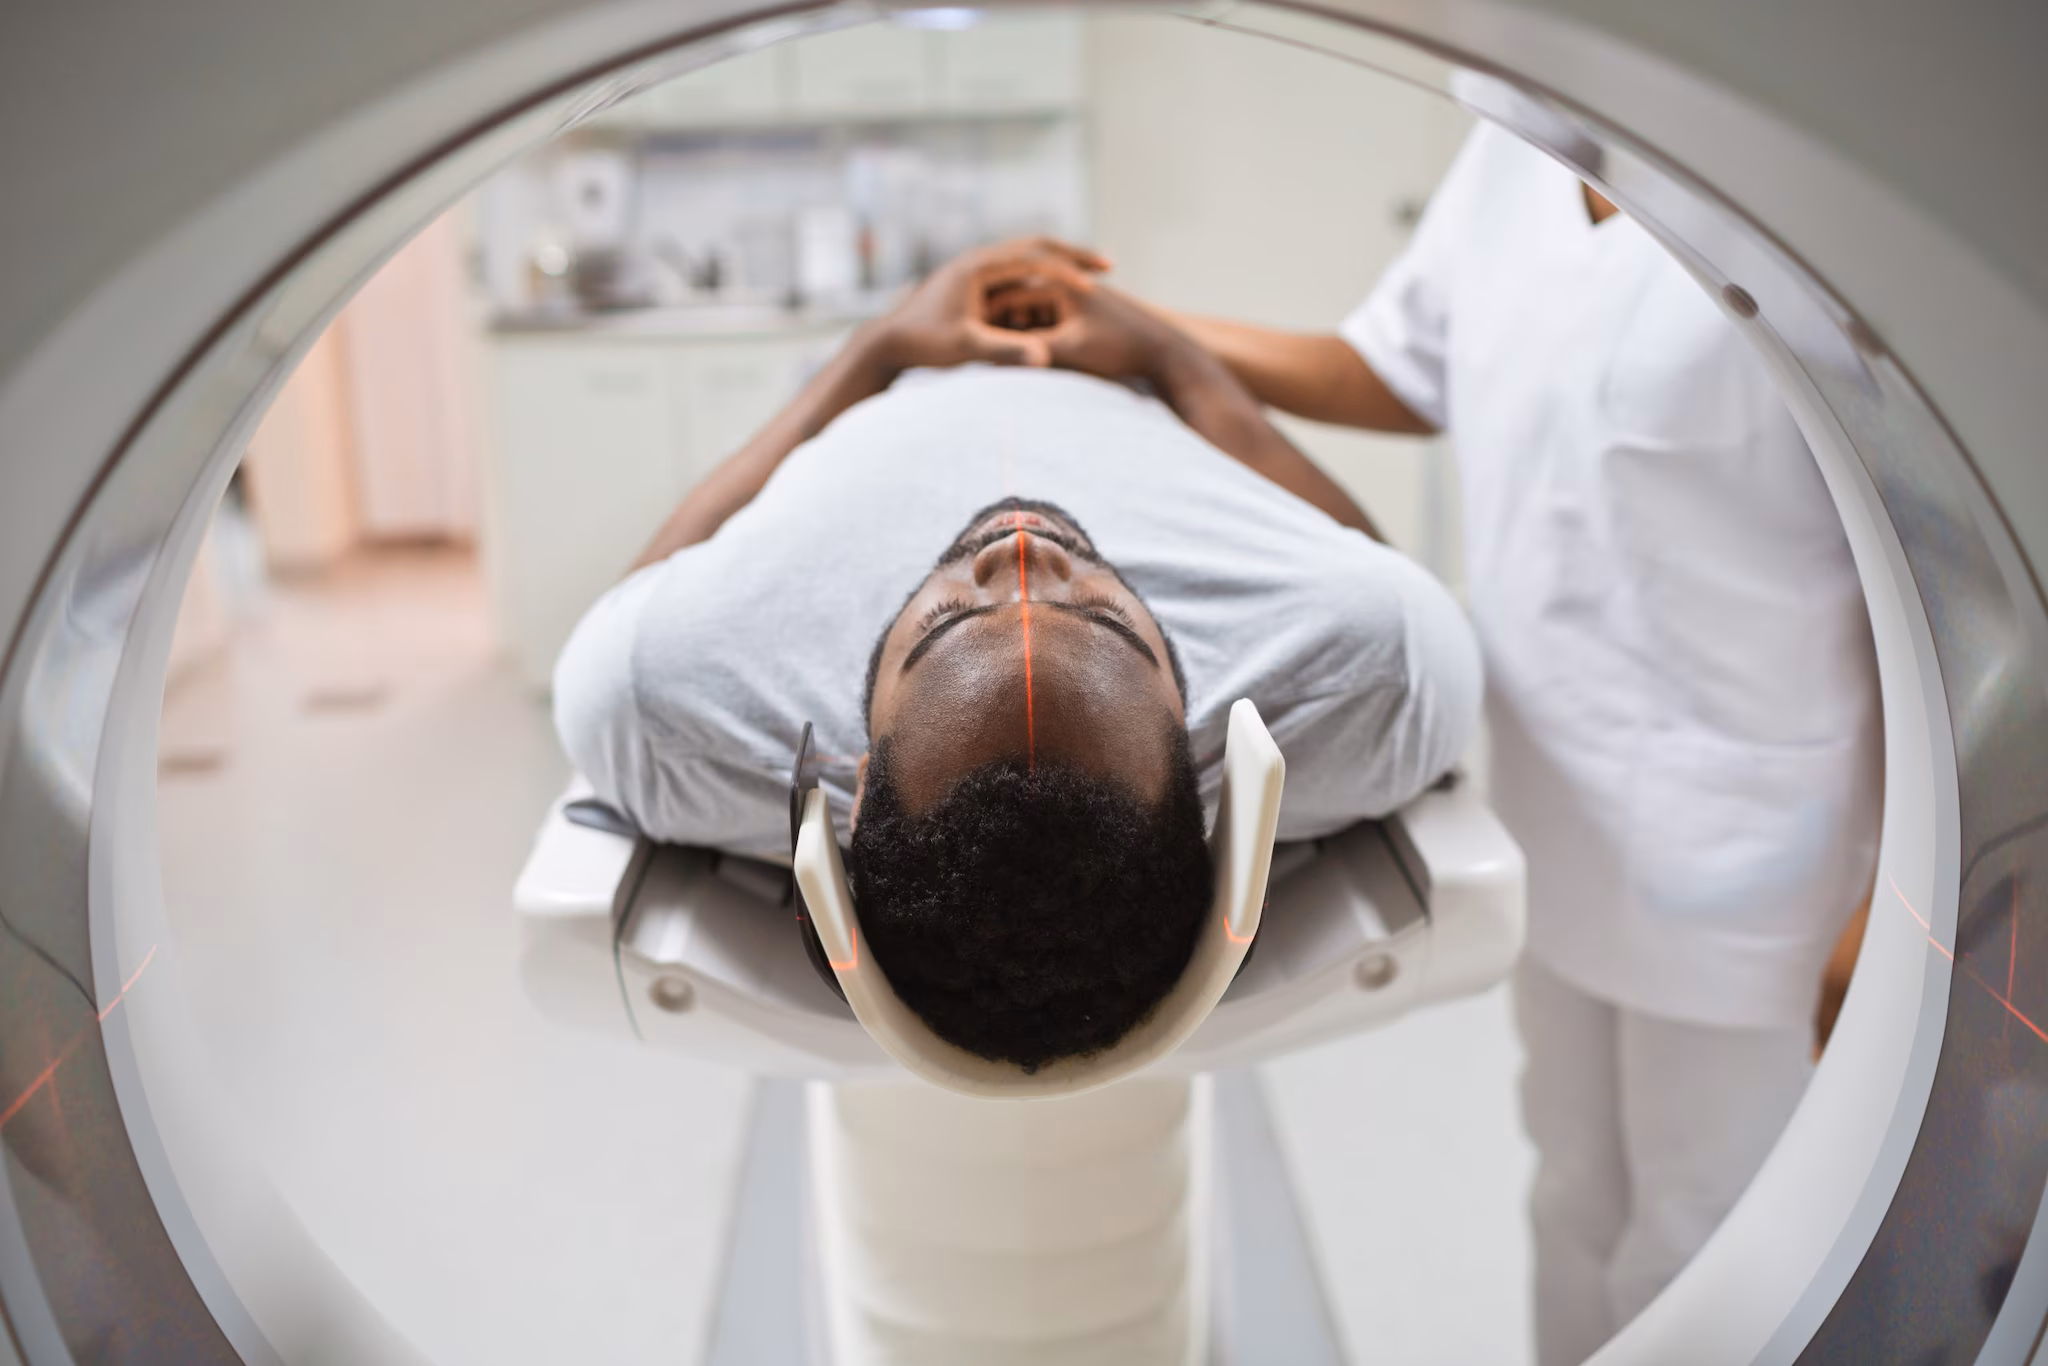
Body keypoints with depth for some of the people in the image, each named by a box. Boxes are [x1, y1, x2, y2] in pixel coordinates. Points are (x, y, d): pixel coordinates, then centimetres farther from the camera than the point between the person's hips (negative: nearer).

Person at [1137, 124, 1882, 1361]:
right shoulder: (1511, 157, 0)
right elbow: (1401, 375, 14)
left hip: (1738, 849, -6)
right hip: (1555, 813, 6)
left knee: (1698, 1256, 14)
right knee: (1581, 1203, 24)